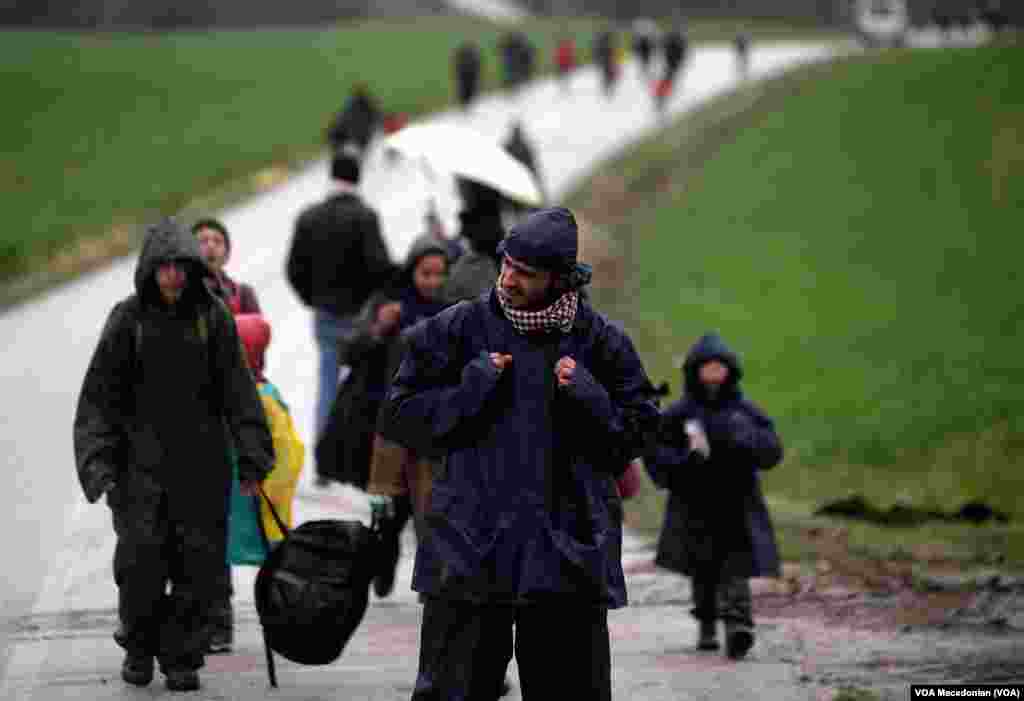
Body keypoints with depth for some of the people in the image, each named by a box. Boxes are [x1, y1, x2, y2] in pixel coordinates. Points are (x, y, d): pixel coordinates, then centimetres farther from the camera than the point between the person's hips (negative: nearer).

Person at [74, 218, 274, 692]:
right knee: (141, 561, -8)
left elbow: (238, 393, 1)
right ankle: (138, 648, 15)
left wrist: (252, 458, -4)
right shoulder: (127, 320, -3)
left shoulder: (213, 317, 0)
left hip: (202, 463, 1)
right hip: (142, 462, -1)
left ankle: (181, 657, 12)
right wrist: (99, 466, -9)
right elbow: (100, 396, -2)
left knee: (198, 563, -2)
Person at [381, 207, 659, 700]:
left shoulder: (598, 340, 5)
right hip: (470, 546, -1)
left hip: (568, 551, 1)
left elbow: (635, 433, 9)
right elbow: (402, 411, 3)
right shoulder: (458, 328, 2)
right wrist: (471, 390, -10)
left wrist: (589, 399, -9)